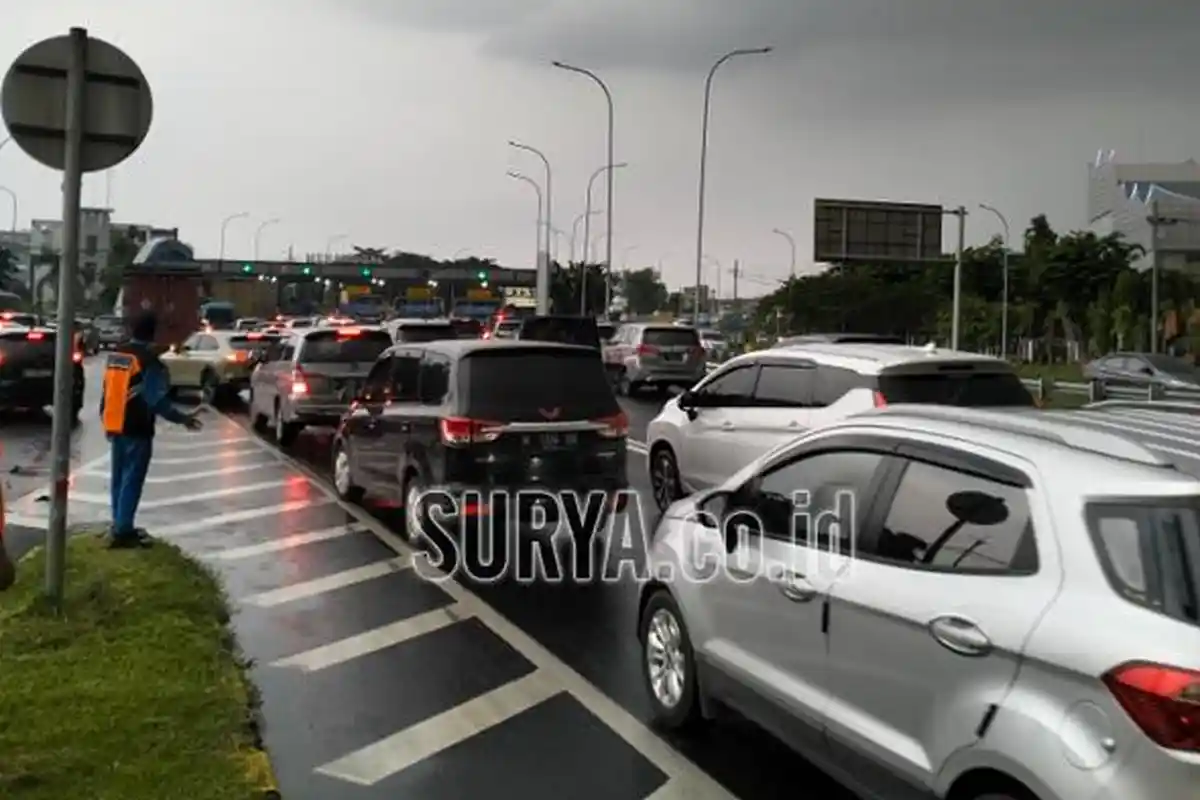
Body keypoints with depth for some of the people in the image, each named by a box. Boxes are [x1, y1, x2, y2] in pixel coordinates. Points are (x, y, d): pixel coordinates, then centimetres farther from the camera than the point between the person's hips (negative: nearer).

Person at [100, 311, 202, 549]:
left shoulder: (115, 355, 9)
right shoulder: (149, 361, -16)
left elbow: (107, 392, 16)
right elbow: (158, 401, -19)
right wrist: (182, 419, -12)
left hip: (116, 426, 8)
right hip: (137, 430, -8)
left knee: (119, 477, 15)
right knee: (132, 479, -4)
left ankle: (119, 526, 22)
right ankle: (122, 531, -4)